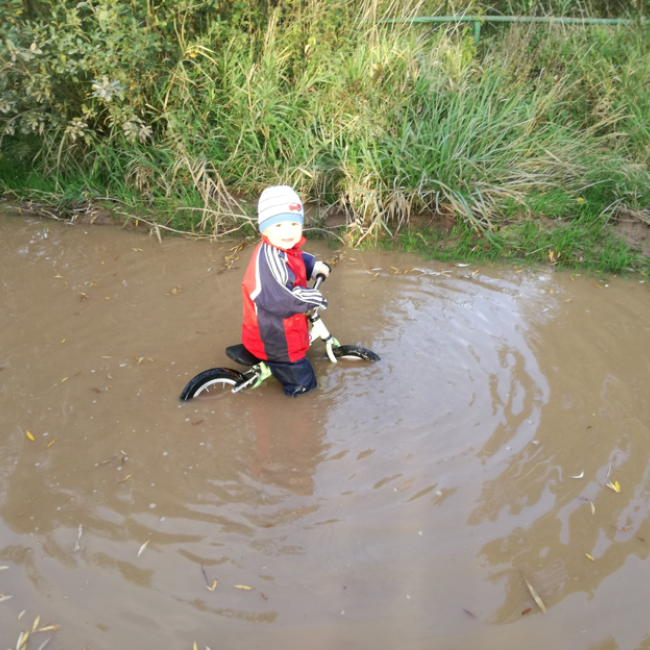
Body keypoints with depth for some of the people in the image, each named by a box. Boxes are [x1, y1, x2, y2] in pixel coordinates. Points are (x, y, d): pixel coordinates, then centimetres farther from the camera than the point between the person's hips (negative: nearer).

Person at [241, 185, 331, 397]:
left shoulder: (285, 249, -1)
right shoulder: (269, 258, -33)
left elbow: (299, 260, 23)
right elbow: (278, 298, -40)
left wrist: (315, 266, 4)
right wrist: (312, 298, -29)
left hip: (284, 330, 10)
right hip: (276, 339, -10)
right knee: (303, 385, 4)